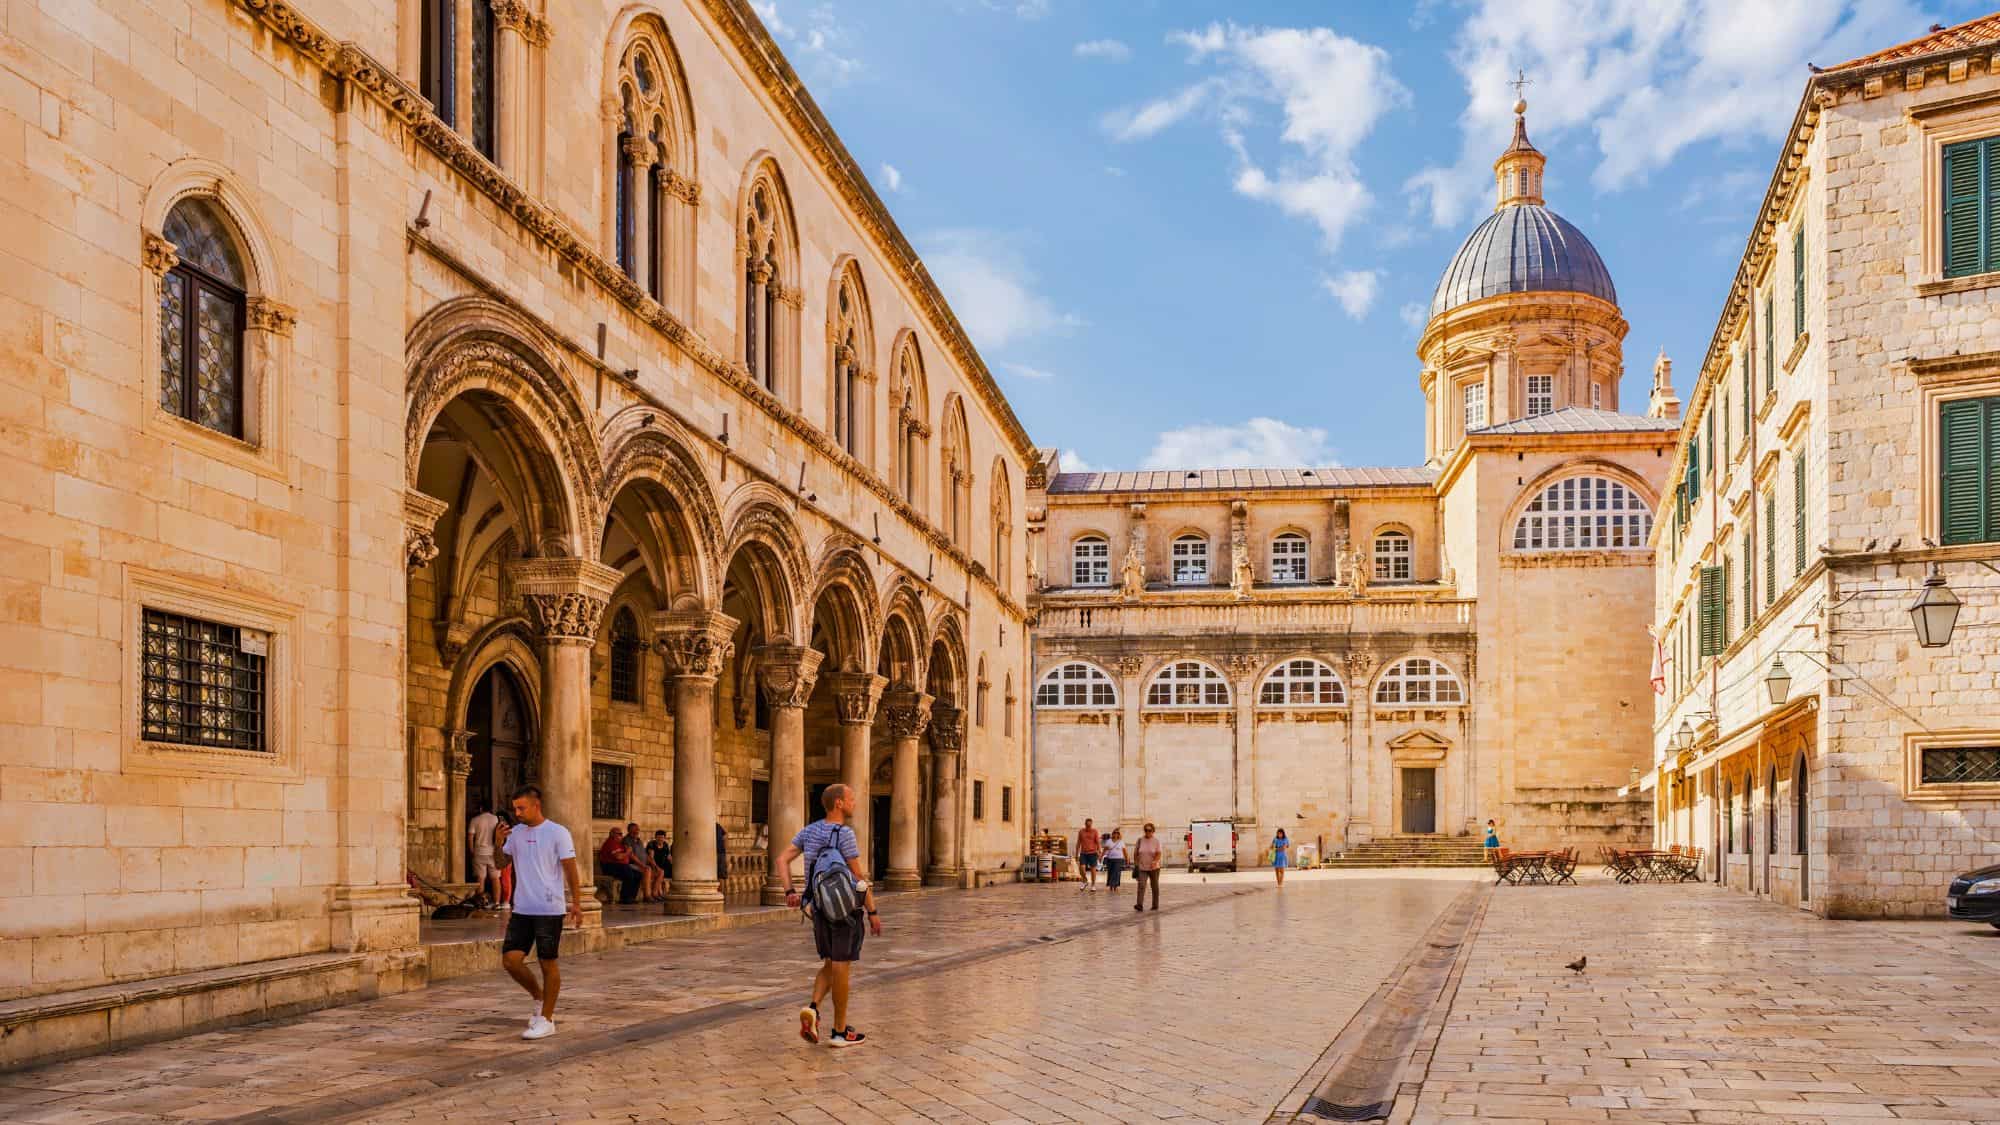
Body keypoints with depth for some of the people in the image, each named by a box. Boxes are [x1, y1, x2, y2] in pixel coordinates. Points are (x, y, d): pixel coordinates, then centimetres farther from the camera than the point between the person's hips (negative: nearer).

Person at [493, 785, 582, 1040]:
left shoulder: (558, 833, -7)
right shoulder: (515, 833, 9)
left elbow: (571, 871, -6)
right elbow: (501, 865, 15)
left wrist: (576, 904, -10)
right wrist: (498, 844, -4)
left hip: (550, 910, -5)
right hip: (521, 910, 6)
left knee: (547, 963, 0)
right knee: (510, 960, 0)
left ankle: (546, 1020, 10)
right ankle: (540, 998, 23)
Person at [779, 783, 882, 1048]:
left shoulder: (810, 830, 5)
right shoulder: (844, 834, -17)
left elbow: (782, 860, 1)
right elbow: (860, 876, -15)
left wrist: (790, 892, -6)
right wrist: (873, 912, -9)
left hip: (820, 907, 7)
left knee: (831, 965, 17)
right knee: (842, 967, 1)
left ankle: (812, 1009, -8)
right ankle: (839, 1032, 8)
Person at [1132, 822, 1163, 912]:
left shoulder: (1156, 840, -5)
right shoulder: (1140, 840, 1)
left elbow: (1159, 854, -14)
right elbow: (1136, 853, 9)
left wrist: (1155, 861, -31)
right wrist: (1136, 864, 8)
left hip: (1154, 868, -1)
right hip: (1142, 867, 1)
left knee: (1155, 887, 10)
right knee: (1141, 885, -14)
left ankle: (1155, 905, 23)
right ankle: (1139, 905, -22)